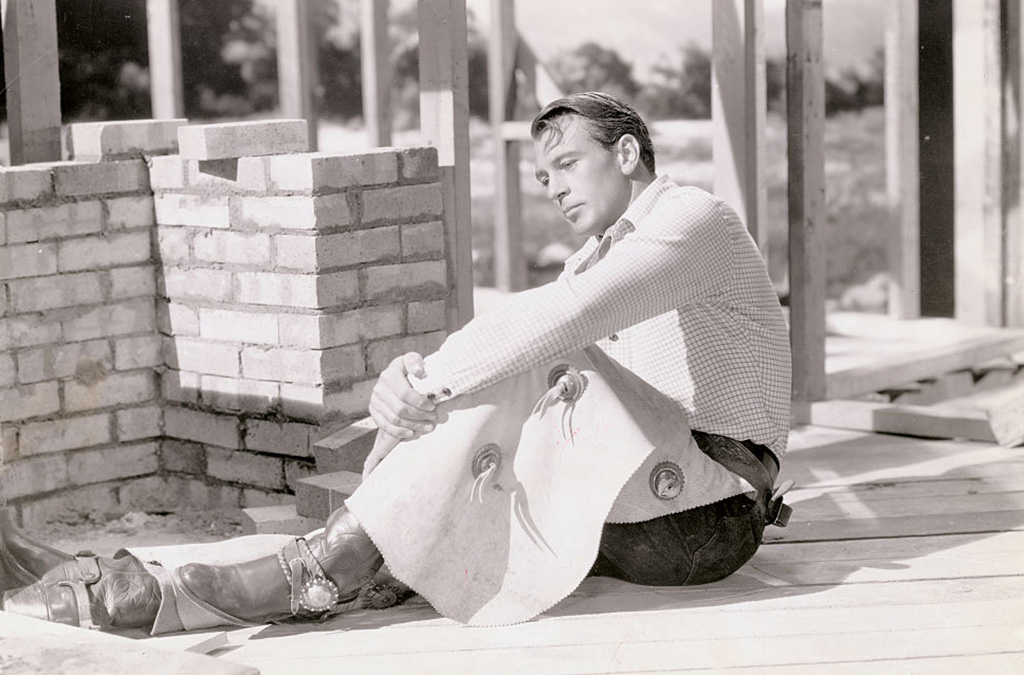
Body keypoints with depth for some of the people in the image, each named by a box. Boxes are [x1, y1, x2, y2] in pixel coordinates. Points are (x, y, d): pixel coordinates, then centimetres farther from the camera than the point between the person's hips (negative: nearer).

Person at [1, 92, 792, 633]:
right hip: (630, 505, 8)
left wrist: (435, 388, -28)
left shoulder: (693, 219, -6)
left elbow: (569, 315, -26)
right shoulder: (599, 256, 23)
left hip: (705, 514, -8)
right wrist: (420, 378, -17)